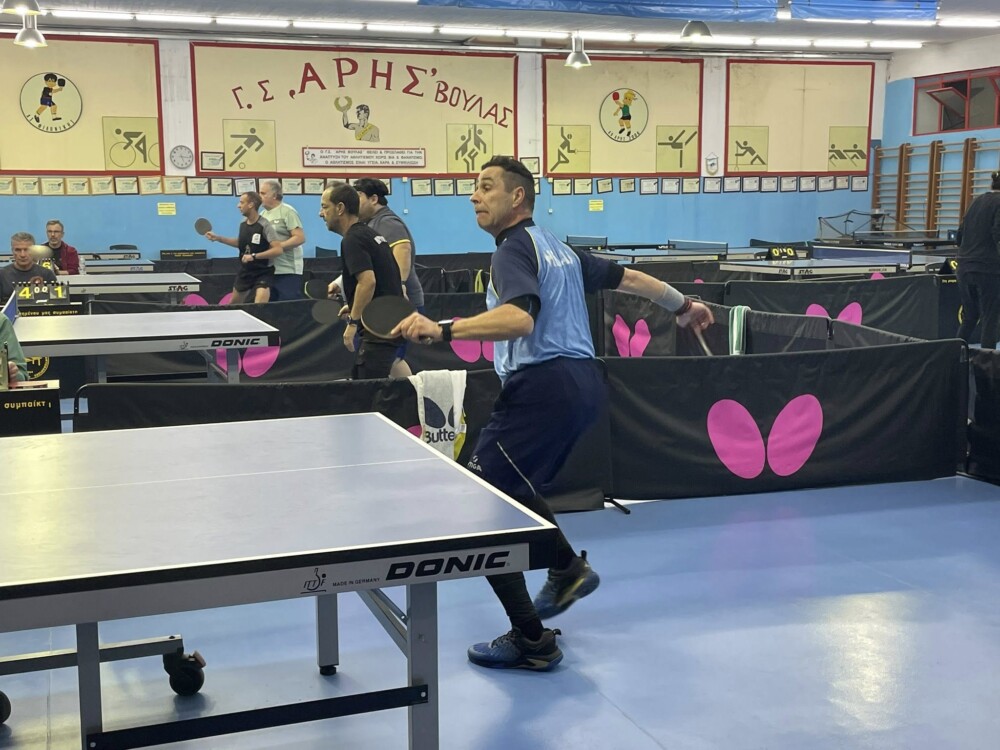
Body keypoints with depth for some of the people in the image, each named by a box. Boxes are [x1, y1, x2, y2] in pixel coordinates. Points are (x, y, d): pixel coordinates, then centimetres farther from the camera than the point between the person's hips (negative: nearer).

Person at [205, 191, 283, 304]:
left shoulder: (264, 225, -21)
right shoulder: (243, 223, 2)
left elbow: (278, 249, -28)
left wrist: (254, 256, -31)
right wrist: (218, 238, 14)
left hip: (263, 272, -8)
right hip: (245, 271, 8)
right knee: (233, 305, 18)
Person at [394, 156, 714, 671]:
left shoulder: (513, 249, -7)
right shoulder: (558, 250, 20)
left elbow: (520, 318, -27)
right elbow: (630, 278, 29)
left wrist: (442, 330, -36)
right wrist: (683, 305, 44)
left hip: (542, 387, -10)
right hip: (583, 382, 10)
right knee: (511, 486, 29)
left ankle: (531, 641, -3)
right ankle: (568, 568, 35)